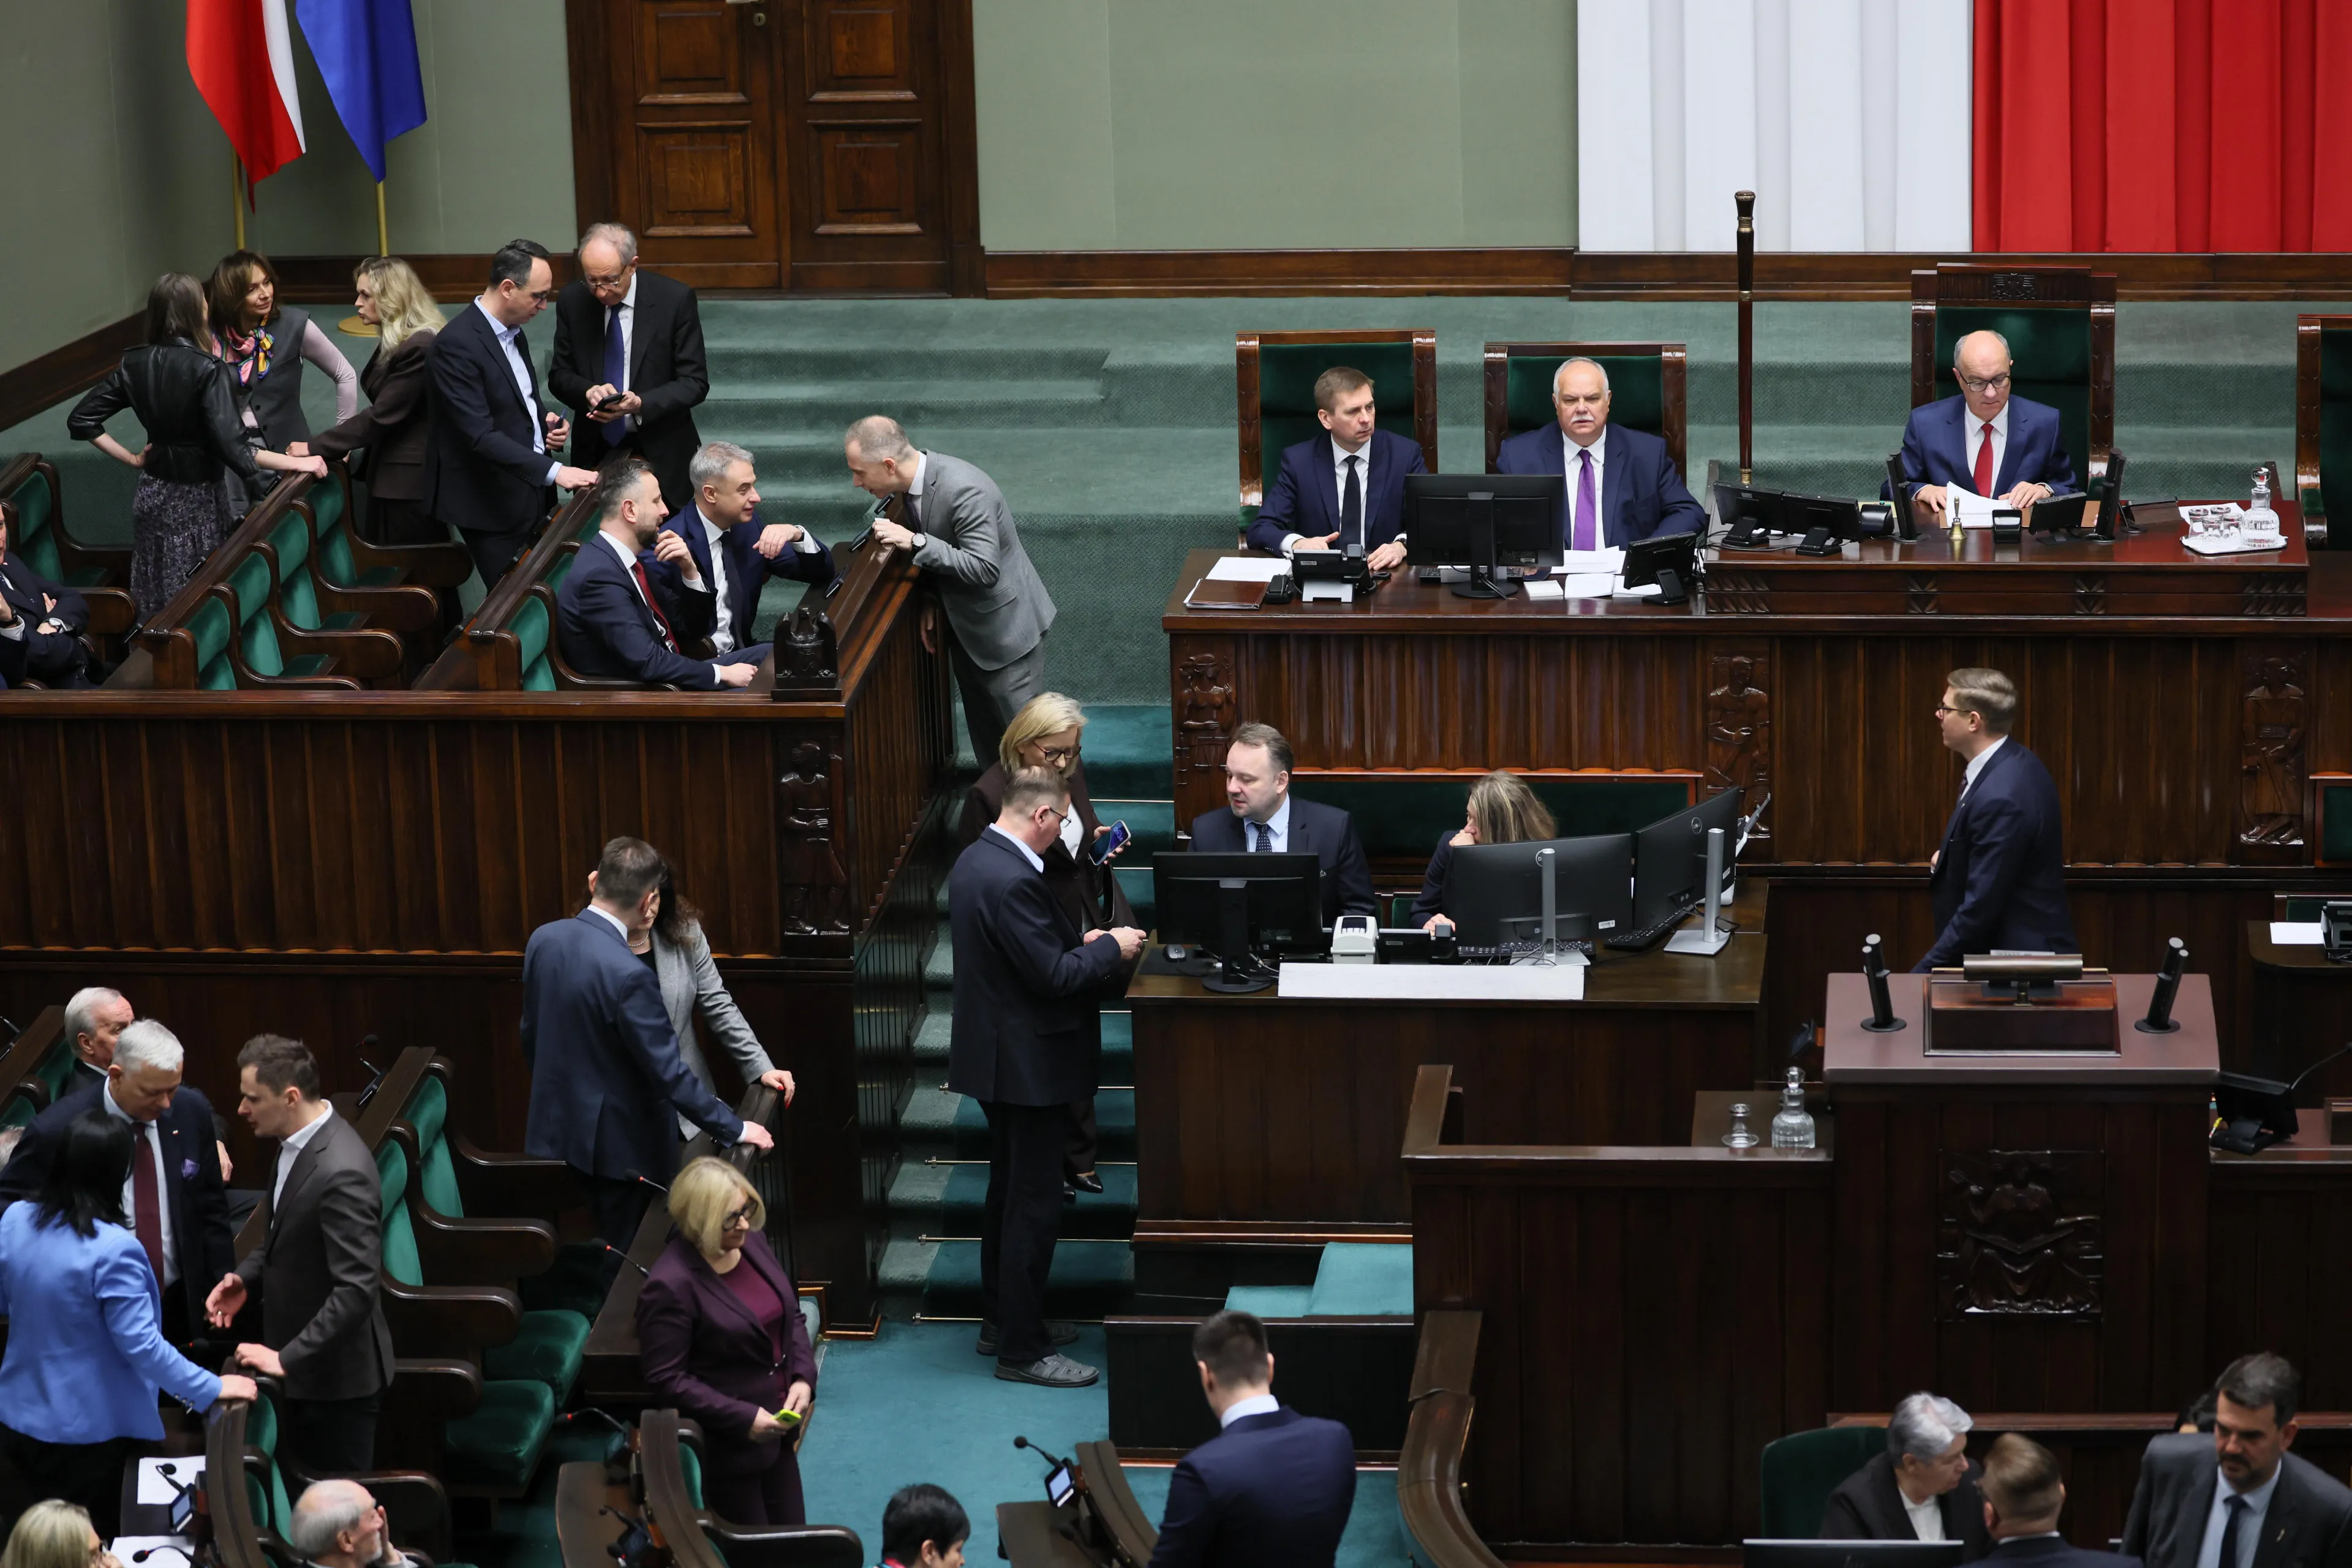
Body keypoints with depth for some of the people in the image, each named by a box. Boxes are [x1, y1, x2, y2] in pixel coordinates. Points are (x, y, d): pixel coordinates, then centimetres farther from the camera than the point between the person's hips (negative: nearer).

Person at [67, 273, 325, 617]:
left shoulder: (134, 364, -2)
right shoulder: (207, 370, -19)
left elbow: (81, 420, 2)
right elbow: (231, 448, -25)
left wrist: (130, 458, 7)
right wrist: (298, 463, -17)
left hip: (151, 495, 6)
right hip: (195, 499, -6)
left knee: (157, 611, 16)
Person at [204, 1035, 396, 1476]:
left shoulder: (341, 1173, -29)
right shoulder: (296, 1143, 1)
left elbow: (356, 1291, -30)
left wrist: (287, 1358, -26)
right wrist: (247, 1277, 1)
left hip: (337, 1374, -9)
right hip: (305, 1366, 9)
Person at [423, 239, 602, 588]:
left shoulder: (513, 332, 9)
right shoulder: (457, 345, -19)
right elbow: (481, 436, -25)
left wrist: (547, 420, 2)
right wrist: (553, 471, -30)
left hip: (530, 494, 8)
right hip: (492, 507, -8)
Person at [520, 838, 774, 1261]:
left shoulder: (544, 940, -6)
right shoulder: (628, 975, -28)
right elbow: (669, 1073, -24)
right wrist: (734, 1129, -14)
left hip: (555, 1127, 7)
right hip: (616, 1142, -7)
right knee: (621, 1263, 9)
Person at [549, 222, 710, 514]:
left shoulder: (675, 299, -11)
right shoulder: (572, 300, -2)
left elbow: (695, 382, -9)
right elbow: (559, 375, 5)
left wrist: (641, 404, -25)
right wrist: (588, 391, -18)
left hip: (661, 456, -2)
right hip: (596, 453, 2)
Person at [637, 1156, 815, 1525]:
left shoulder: (752, 1243, -1)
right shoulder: (670, 1286, -22)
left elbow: (793, 1317, 12)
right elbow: (665, 1380, -20)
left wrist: (804, 1378, -4)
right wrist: (742, 1419, -21)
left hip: (776, 1429, 7)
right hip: (726, 1446, -7)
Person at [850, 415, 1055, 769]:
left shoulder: (964, 491, -32)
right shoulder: (910, 483, -4)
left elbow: (985, 569, -33)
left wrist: (915, 542, -35)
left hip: (1004, 628, -8)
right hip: (965, 627, 8)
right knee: (986, 738, 18)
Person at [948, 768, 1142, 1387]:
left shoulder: (977, 859, 5)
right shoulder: (1012, 880, -26)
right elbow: (1053, 976, -25)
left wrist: (1078, 940, 7)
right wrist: (1110, 947, -10)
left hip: (996, 1053, 11)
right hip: (1028, 1062, -11)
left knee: (1009, 1192, 21)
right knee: (1034, 1204, -2)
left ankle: (1001, 1321, 32)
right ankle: (1021, 1348, 5)